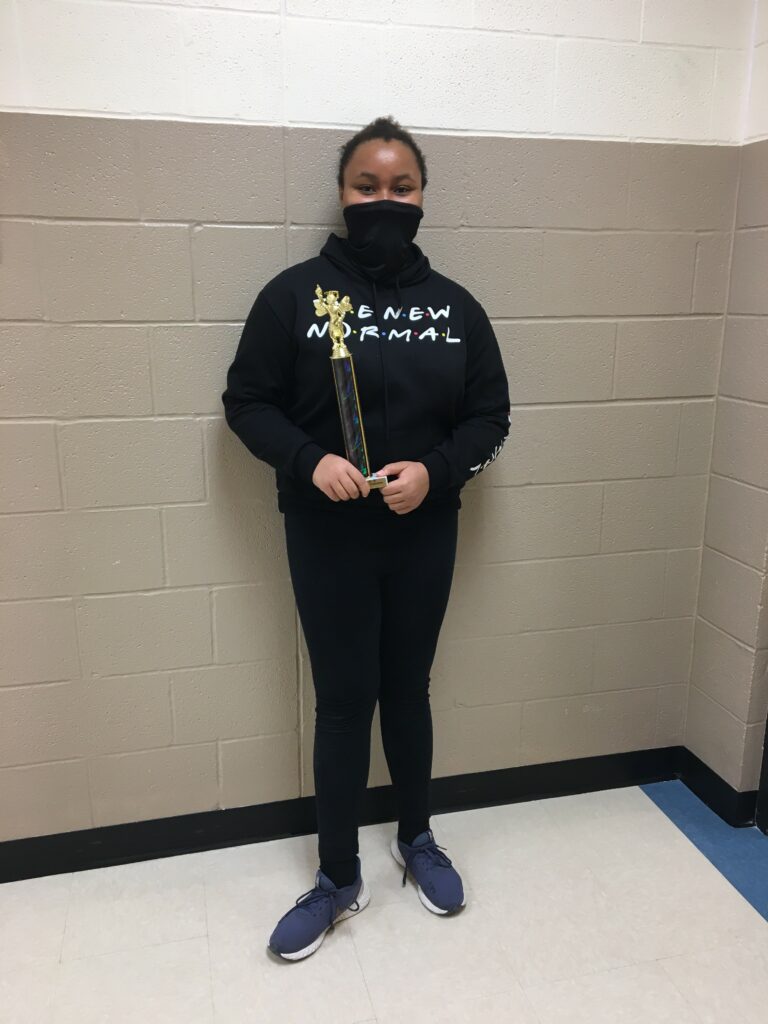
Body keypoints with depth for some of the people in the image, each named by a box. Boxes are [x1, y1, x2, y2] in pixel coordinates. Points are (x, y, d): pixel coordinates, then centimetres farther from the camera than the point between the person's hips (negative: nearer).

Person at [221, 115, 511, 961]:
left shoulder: (455, 306, 2)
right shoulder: (294, 293, -5)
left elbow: (489, 416, 5)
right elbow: (247, 401, -2)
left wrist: (435, 471, -14)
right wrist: (309, 460, -19)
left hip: (424, 536, 2)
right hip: (327, 538, -2)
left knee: (407, 691, 16)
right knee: (344, 700, 5)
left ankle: (417, 839, 40)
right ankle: (338, 878, 26)